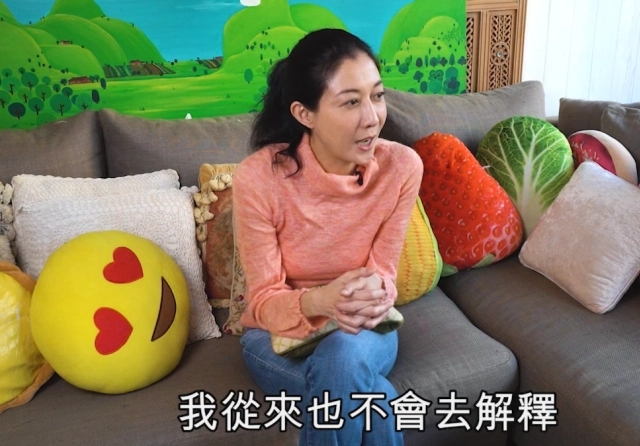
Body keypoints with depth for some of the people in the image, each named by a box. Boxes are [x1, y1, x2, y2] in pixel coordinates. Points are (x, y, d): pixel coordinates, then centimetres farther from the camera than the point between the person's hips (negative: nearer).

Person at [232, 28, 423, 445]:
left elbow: (384, 273, -9)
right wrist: (320, 301, -39)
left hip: (364, 329, 2)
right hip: (278, 333, -1)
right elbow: (264, 300, -17)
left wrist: (375, 295, -33)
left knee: (343, 357, -33)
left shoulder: (402, 166, -17)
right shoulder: (258, 177, -23)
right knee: (375, 402, -29)